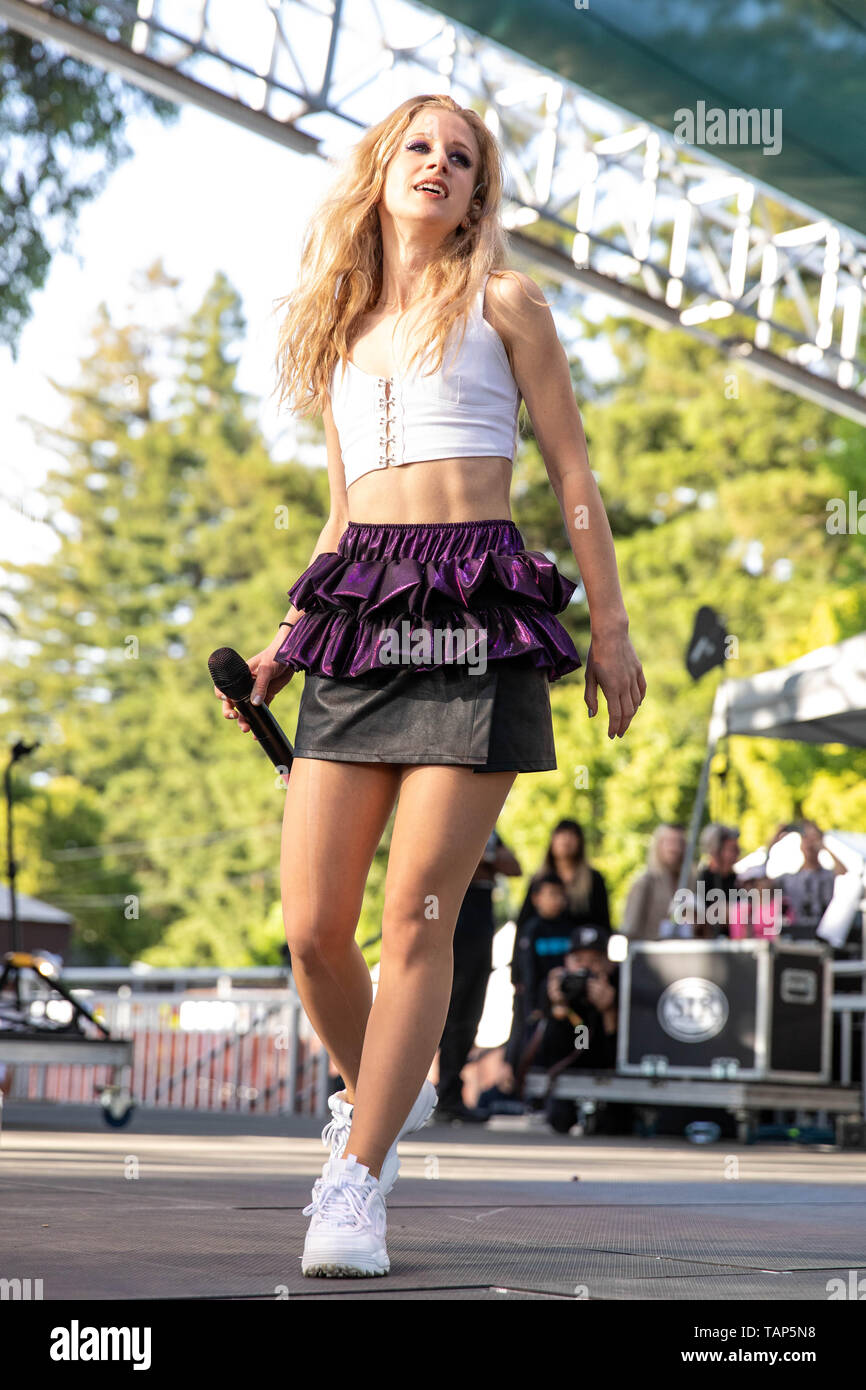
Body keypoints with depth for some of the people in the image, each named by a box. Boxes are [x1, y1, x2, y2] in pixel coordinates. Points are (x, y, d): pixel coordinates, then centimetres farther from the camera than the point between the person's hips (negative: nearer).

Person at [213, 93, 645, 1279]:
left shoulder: (502, 306, 11)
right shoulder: (343, 331, 21)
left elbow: (574, 478, 8)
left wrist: (610, 629, 1)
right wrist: (286, 642, 17)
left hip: (478, 620, -4)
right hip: (360, 622, 4)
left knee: (416, 915, -10)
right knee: (313, 927, -4)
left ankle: (356, 1183, -4)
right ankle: (380, 1093, 24)